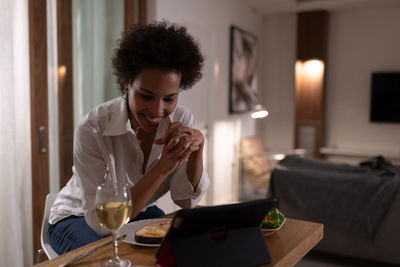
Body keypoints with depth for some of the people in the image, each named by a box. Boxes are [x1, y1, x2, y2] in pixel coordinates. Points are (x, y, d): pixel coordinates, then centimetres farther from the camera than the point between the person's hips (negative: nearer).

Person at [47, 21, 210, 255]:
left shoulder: (182, 121, -17)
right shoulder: (93, 129, -29)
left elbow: (186, 201, -14)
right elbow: (101, 220, -30)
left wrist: (197, 146, -32)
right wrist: (162, 168, -39)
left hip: (139, 213, 4)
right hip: (80, 218, -3)